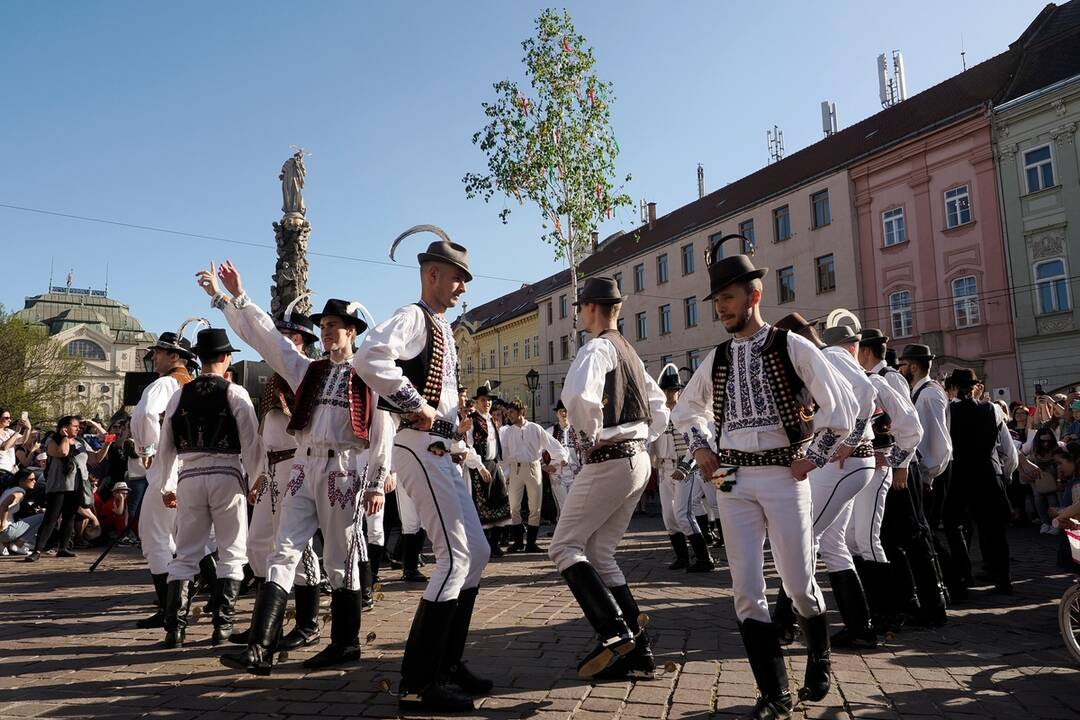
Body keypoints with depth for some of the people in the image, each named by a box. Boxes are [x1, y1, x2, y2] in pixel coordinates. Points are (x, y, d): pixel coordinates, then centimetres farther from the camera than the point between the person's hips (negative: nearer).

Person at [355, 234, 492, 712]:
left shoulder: (442, 330, 22)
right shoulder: (413, 317, -8)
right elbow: (368, 358, -30)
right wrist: (417, 405, -22)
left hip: (441, 452, 10)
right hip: (420, 449, -10)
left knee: (477, 554, 11)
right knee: (456, 557, -12)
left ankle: (447, 663, 21)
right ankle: (417, 684, -3)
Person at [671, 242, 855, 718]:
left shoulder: (792, 347, -4)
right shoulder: (717, 358, 10)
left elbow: (840, 411, -5)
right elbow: (686, 408, 26)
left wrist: (813, 458, -5)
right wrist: (701, 447, 13)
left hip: (783, 475, -4)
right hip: (733, 481, 4)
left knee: (799, 585, 5)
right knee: (746, 592, 1)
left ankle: (819, 663, 36)